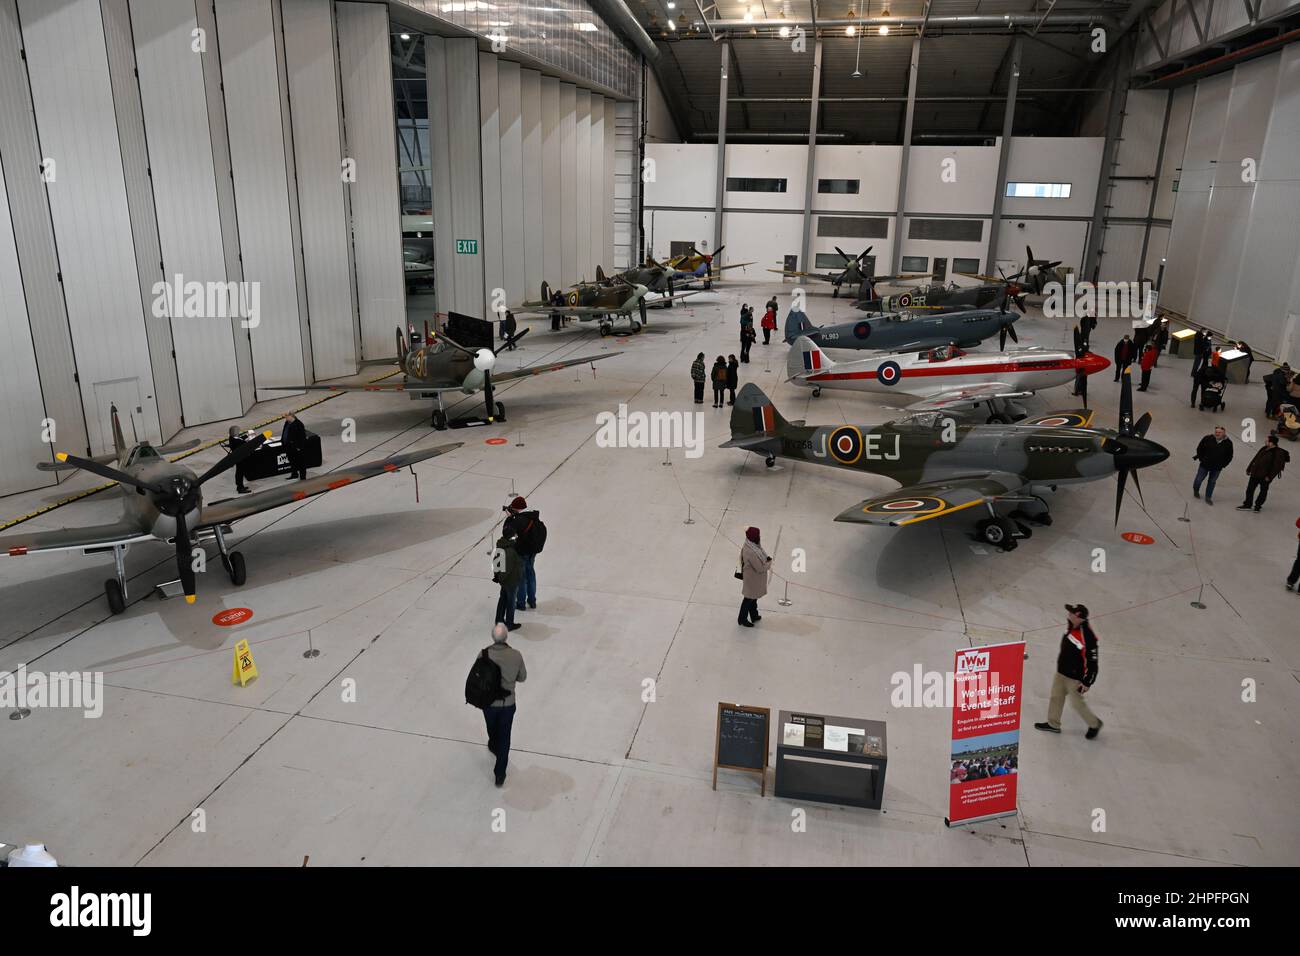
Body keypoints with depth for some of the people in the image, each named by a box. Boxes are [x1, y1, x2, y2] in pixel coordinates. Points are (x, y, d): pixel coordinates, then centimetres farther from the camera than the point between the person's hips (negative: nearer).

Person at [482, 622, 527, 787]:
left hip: (489, 701, 1)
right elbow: (522, 678, -4)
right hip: (508, 703, -1)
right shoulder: (516, 655, -19)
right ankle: (500, 773, 16)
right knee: (504, 737, 13)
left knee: (492, 729, 30)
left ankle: (494, 746, 59)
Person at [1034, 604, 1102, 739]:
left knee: (1077, 702, 10)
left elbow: (1092, 661, -25)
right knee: (1056, 697, 18)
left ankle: (1094, 724, 35)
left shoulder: (1087, 637, -32)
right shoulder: (1071, 626, -6)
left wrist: (1087, 682, -20)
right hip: (1061, 672, 8)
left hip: (1075, 678, -8)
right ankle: (1053, 724, 35)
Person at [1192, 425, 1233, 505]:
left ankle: (1208, 497, 24)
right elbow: (1199, 448, 1)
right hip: (1204, 465, -1)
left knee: (1212, 482, 11)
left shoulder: (1228, 443, -8)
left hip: (1216, 468, 1)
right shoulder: (1207, 439, -13)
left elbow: (1229, 456, 3)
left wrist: (1223, 465, -3)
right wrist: (1201, 458, -4)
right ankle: (1195, 491, 40)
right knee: (1199, 479, 10)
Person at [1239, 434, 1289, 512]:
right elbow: (1255, 459, 13)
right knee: (1250, 489, 9)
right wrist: (1249, 469, 15)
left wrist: (1270, 476, -20)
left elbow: (1277, 466, -19)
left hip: (1265, 476, -7)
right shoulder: (1264, 449, 4)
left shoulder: (1278, 453, -17)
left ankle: (1257, 506, 21)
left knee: (1263, 491, 10)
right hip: (1255, 473, 7)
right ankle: (1247, 505, 19)